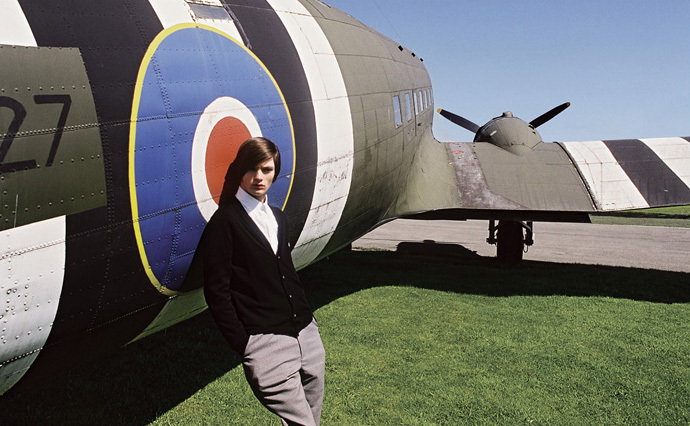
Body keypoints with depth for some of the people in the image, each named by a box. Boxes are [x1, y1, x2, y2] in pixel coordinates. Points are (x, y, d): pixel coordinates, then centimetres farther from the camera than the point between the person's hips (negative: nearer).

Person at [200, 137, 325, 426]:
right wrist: (243, 345, -10)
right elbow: (216, 291, -9)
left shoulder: (277, 218, 16)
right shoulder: (225, 221, -6)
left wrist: (307, 320, 16)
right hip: (265, 345, -7)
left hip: (306, 334, 7)